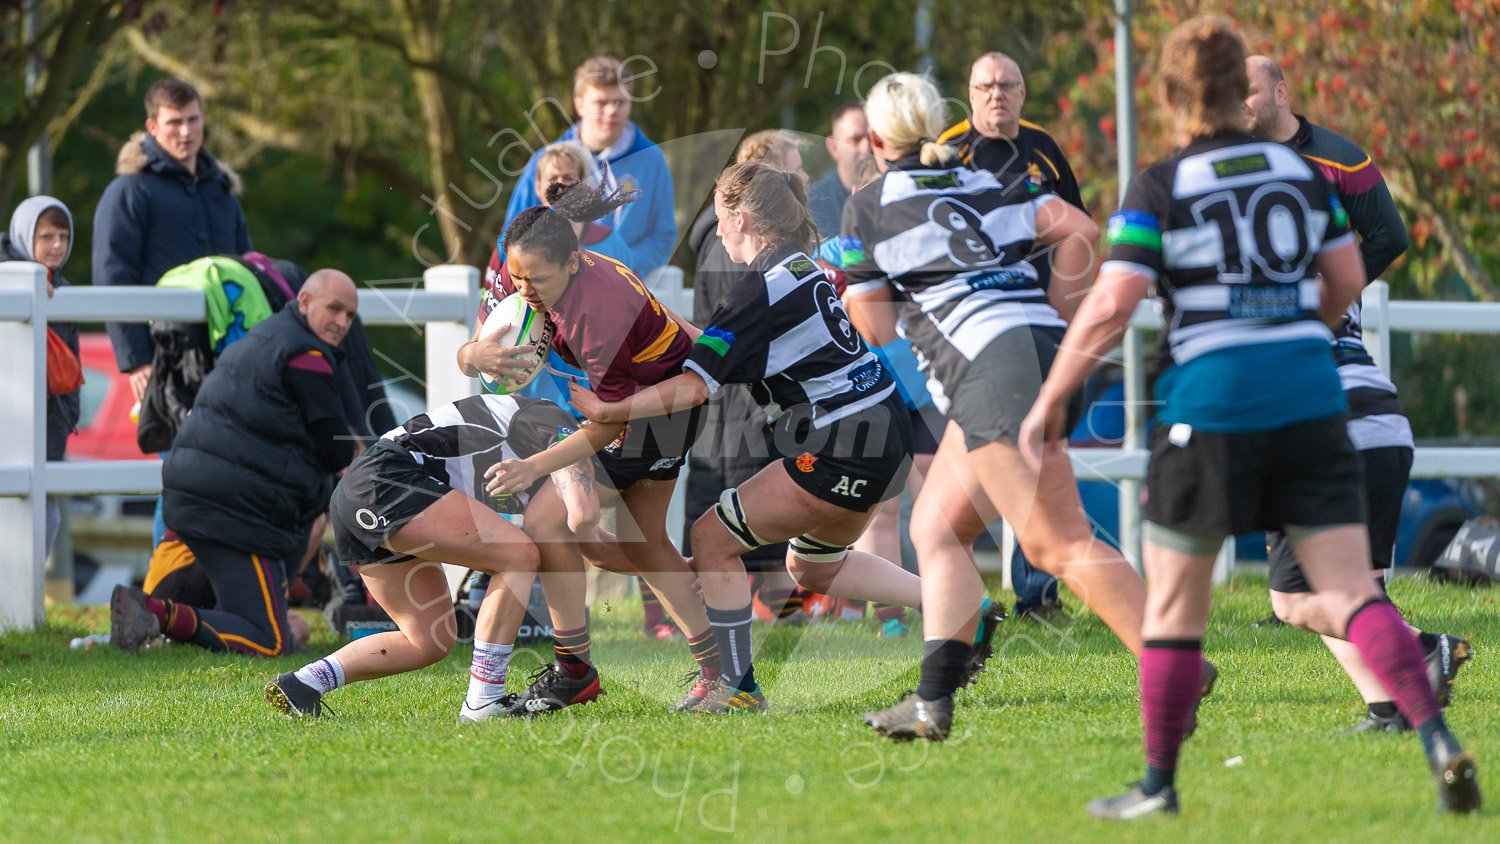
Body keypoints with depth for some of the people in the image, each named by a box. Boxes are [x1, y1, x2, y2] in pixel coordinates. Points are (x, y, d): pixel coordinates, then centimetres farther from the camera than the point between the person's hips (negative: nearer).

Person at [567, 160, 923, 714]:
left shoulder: (758, 291, -16)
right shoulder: (800, 267, 12)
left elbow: (693, 387, -22)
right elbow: (722, 346, 24)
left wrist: (610, 412, -20)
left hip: (845, 450, -10)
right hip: (883, 433, 10)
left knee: (712, 538, -3)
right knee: (812, 566, 28)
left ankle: (740, 689, 1)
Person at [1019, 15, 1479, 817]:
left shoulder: (1161, 188, -6)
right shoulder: (1299, 170, 7)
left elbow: (1109, 306, -11)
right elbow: (1346, 280, 14)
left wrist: (1050, 401, -2)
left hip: (1210, 405, -3)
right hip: (1308, 399, 3)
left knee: (1173, 605, 11)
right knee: (1350, 594, 0)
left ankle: (1158, 786, 17)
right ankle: (1437, 739, -20)